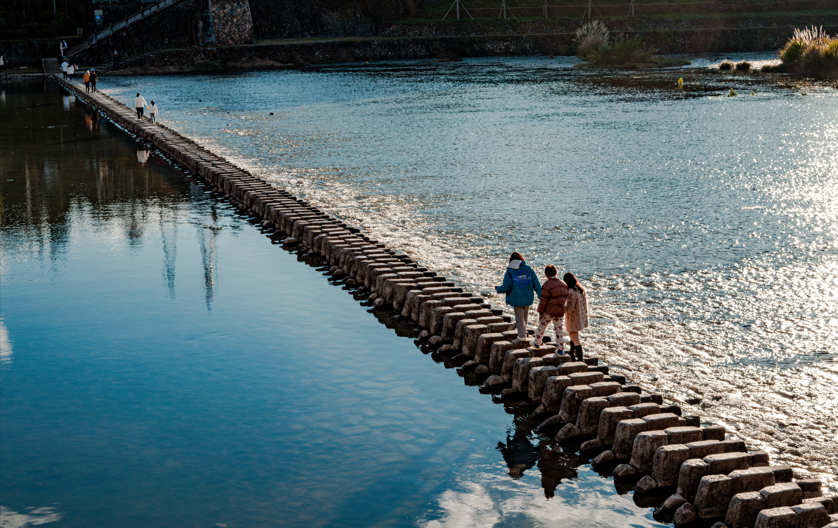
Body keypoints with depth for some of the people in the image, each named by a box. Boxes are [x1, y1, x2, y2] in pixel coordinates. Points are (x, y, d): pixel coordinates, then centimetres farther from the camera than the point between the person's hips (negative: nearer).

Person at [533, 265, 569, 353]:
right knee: (558, 329, 10)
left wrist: (540, 312, -7)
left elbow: (543, 299, -14)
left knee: (542, 326, 16)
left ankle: (537, 343, 30)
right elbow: (565, 297, 12)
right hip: (560, 311, 5)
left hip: (549, 311, -5)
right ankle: (560, 349, 8)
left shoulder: (547, 284, -15)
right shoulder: (563, 284, 6)